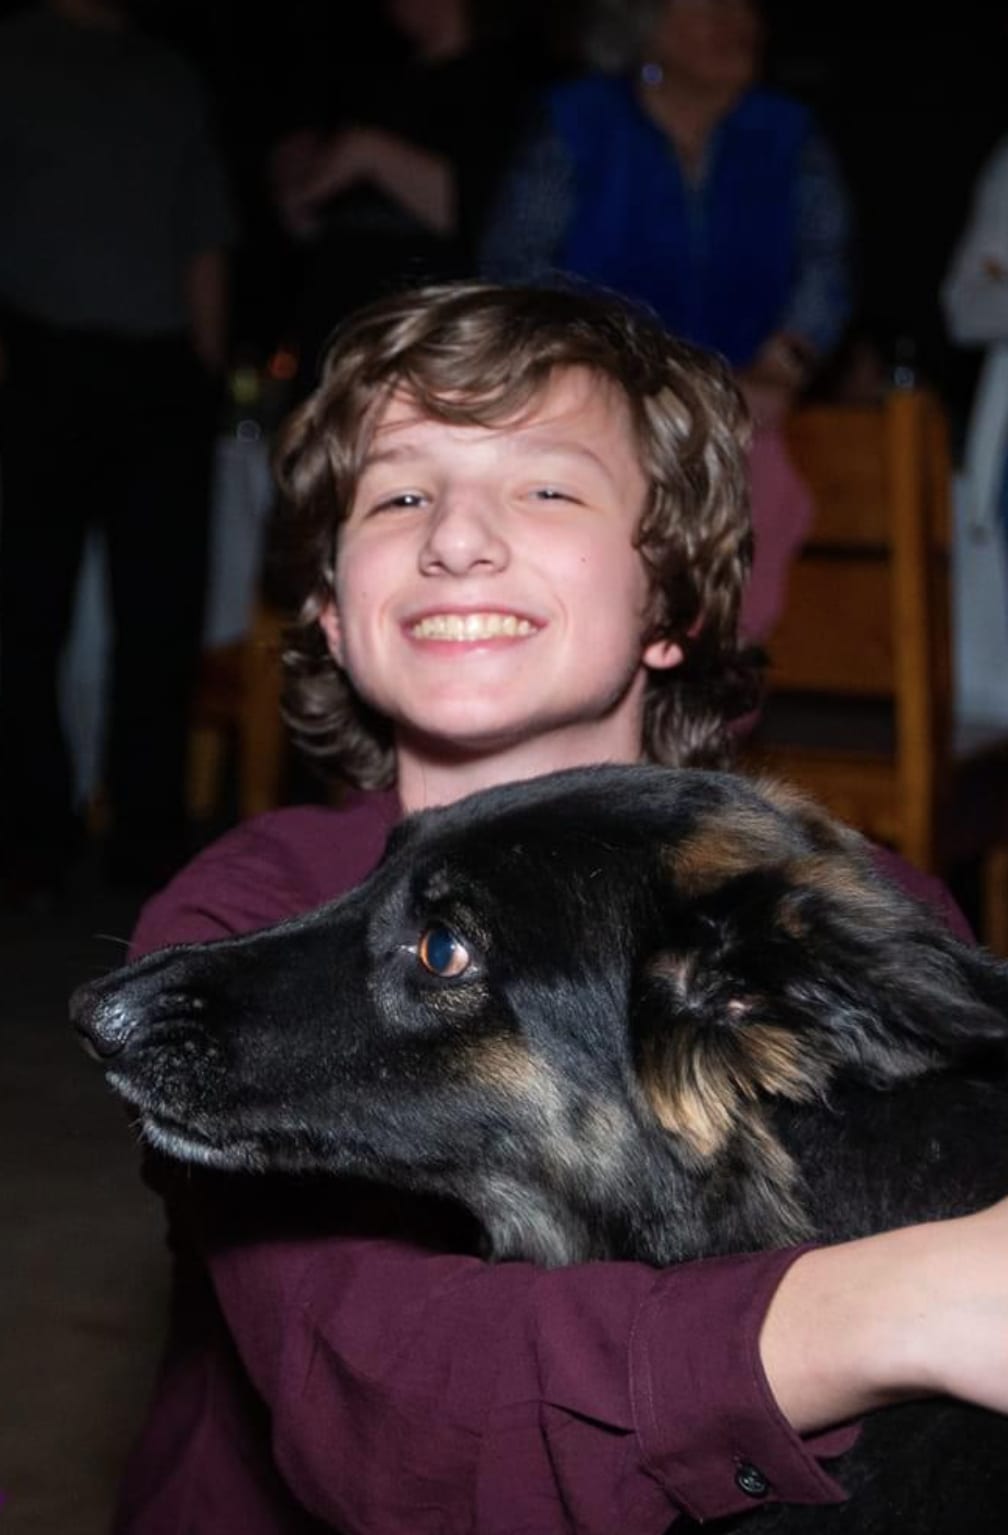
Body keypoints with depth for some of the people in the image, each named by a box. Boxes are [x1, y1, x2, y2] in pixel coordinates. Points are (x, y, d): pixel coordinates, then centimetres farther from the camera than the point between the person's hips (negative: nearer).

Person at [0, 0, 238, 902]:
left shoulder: (173, 80, 17)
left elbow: (204, 243, 16)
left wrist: (207, 377, 7)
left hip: (164, 379, 4)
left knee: (162, 616, 4)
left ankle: (150, 833, 12)